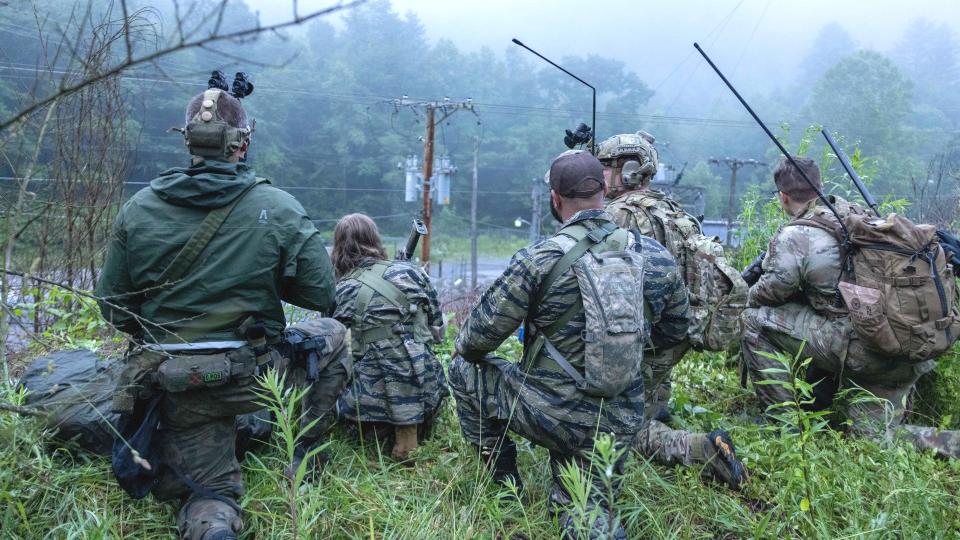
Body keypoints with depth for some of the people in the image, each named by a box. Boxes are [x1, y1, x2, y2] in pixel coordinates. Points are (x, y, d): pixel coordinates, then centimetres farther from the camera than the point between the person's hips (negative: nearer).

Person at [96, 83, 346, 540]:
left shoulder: (136, 209, 0)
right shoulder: (278, 208, -8)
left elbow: (113, 306, 5)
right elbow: (322, 295, -5)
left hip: (177, 386, 2)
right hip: (256, 375, -2)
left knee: (205, 492, 16)